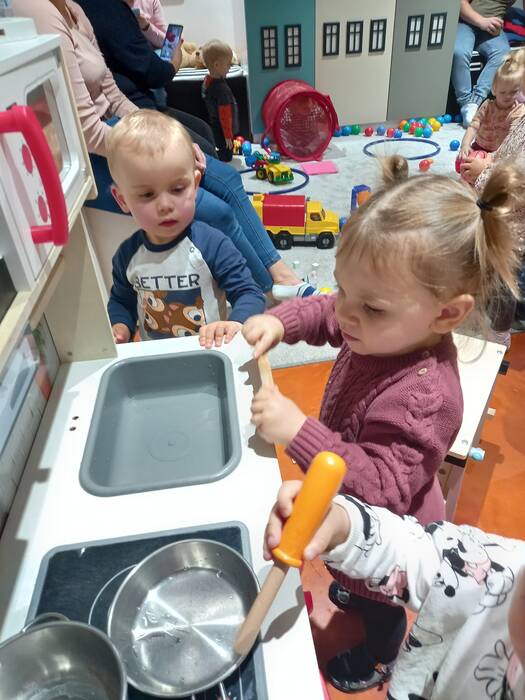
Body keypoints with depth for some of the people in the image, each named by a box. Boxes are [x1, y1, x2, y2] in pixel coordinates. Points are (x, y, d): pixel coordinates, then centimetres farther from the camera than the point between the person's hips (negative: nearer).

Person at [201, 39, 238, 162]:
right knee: (225, 159, 0)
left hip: (212, 129, 10)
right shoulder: (221, 88, -26)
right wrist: (228, 136, -17)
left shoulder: (207, 81, 4)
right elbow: (225, 114, -24)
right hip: (222, 132, -10)